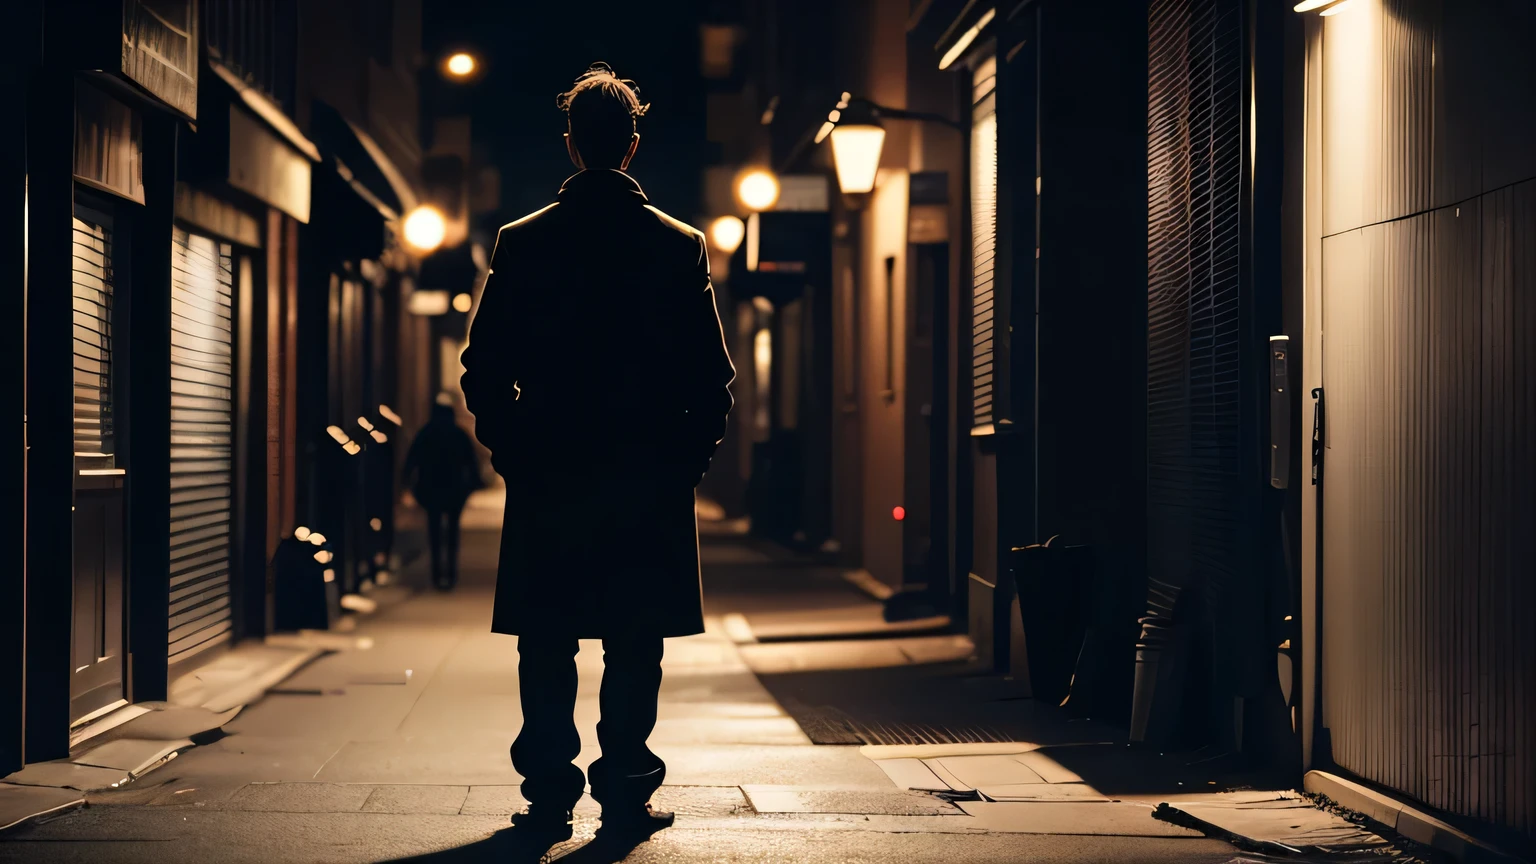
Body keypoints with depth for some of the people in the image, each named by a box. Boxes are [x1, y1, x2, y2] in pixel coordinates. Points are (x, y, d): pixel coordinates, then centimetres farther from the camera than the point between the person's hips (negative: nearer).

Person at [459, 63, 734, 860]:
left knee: (546, 646, 6)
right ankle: (625, 799, 4)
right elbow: (711, 376, -1)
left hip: (548, 476, 0)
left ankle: (548, 798, 6)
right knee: (635, 647, 4)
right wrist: (688, 459, 9)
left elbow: (484, 368, 0)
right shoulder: (679, 247, 0)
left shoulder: (522, 243, 0)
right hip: (649, 480, 0)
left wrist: (511, 452, 9)